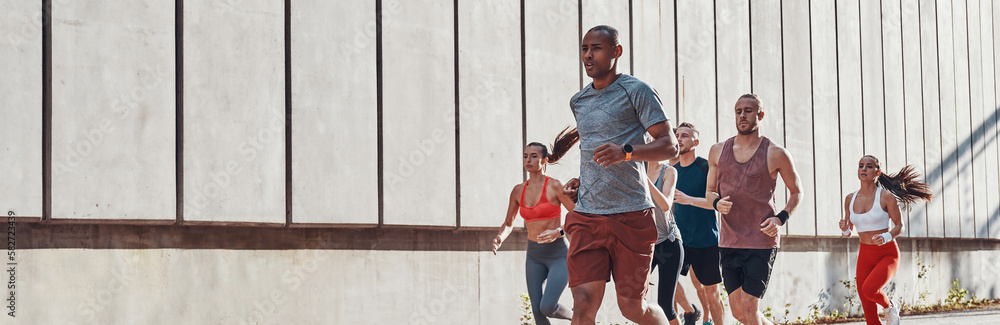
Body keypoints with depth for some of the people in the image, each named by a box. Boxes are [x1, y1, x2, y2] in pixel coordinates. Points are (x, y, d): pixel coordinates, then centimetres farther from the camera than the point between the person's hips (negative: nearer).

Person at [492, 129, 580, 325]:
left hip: (558, 255, -5)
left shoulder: (554, 186, -11)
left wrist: (558, 232, -26)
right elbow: (508, 224, 15)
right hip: (534, 257, 5)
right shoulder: (518, 191, 5)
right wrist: (500, 239, -6)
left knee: (547, 308, -17)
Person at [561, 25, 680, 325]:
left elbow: (669, 146, -8)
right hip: (586, 215, 5)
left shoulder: (636, 91, -2)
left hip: (630, 213, -4)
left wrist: (626, 151, -25)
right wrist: (580, 181, 13)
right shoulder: (578, 101, 17)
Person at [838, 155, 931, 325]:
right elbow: (848, 232, 10)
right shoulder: (850, 199, 2)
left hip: (887, 254, -5)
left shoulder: (886, 197, -10)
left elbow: (899, 226, -4)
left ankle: (890, 306, 3)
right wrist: (845, 228, -13)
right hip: (865, 255, 5)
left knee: (869, 289, -30)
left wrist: (886, 237, -23)